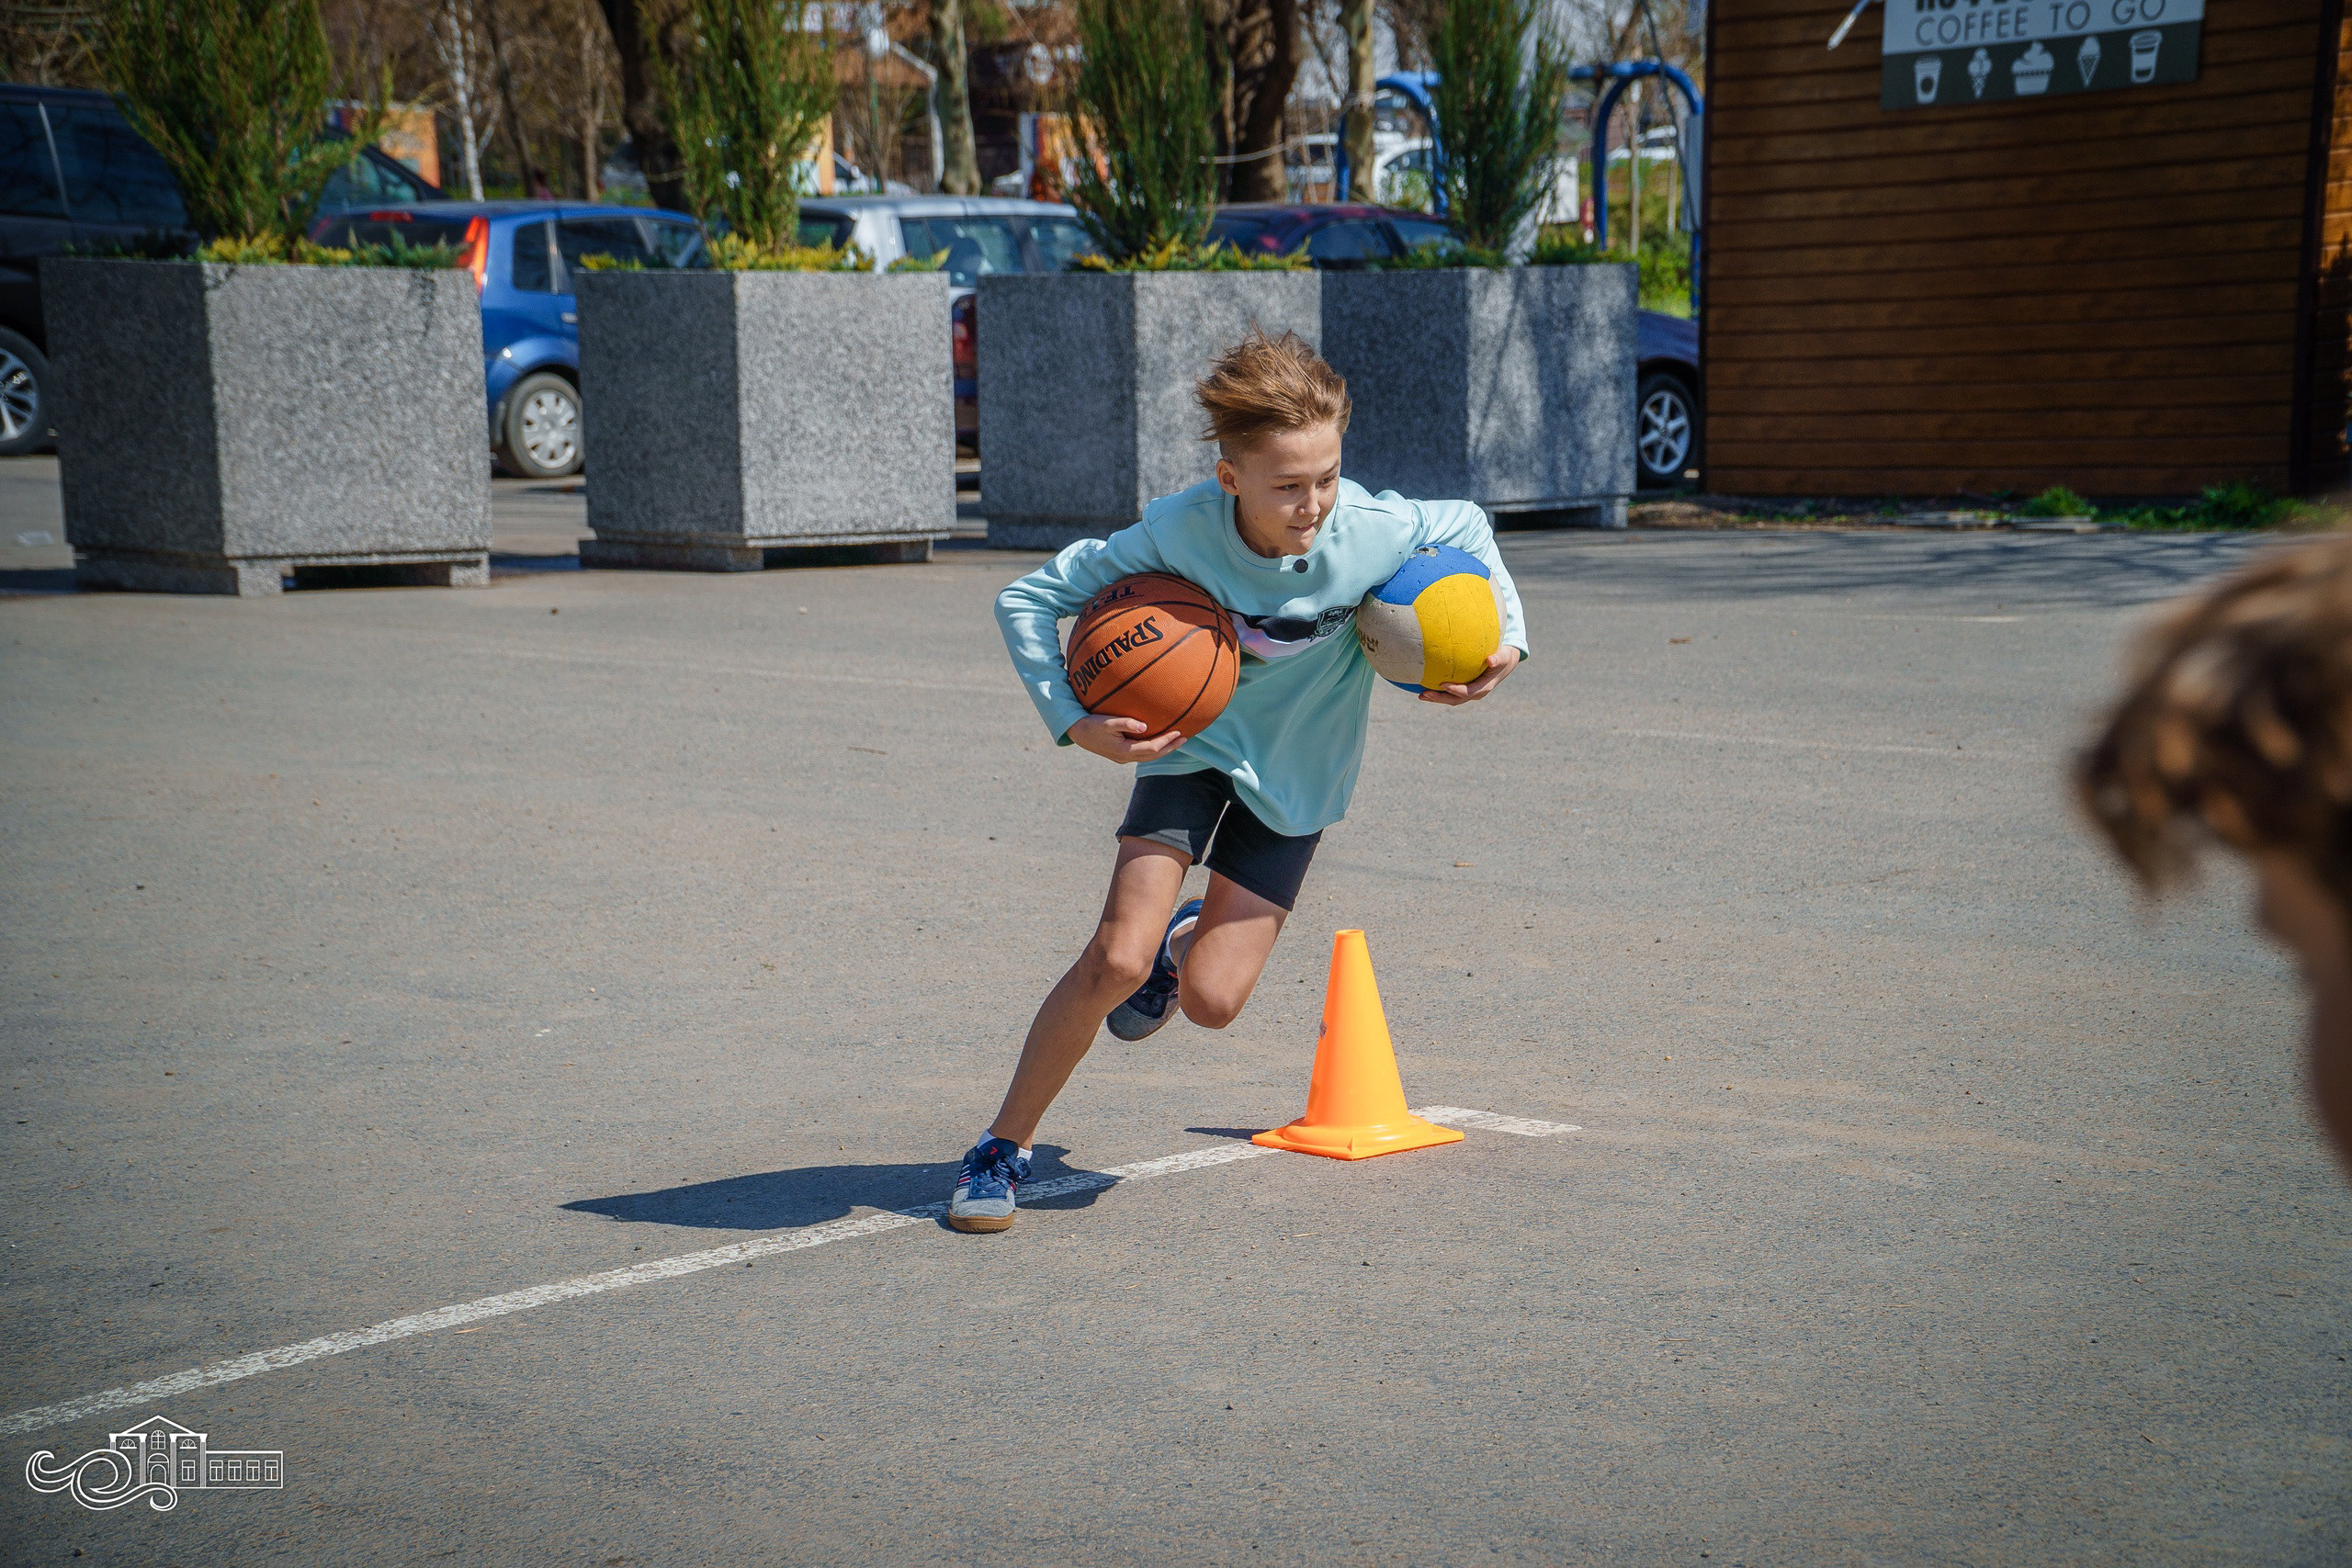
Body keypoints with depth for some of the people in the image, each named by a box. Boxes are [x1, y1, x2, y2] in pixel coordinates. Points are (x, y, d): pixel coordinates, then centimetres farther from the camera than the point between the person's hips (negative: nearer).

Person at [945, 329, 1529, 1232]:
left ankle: (1189, 941, 38)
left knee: (1211, 1003, -2)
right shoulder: (1180, 530, -30)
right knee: (1118, 960, -18)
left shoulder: (1376, 531, -28)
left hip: (1296, 771, 1)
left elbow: (1468, 527, -3)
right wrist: (1076, 723, -30)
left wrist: (1505, 637, -15)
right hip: (1192, 742, -1)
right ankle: (1003, 1147, 3)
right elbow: (1025, 600, -19)